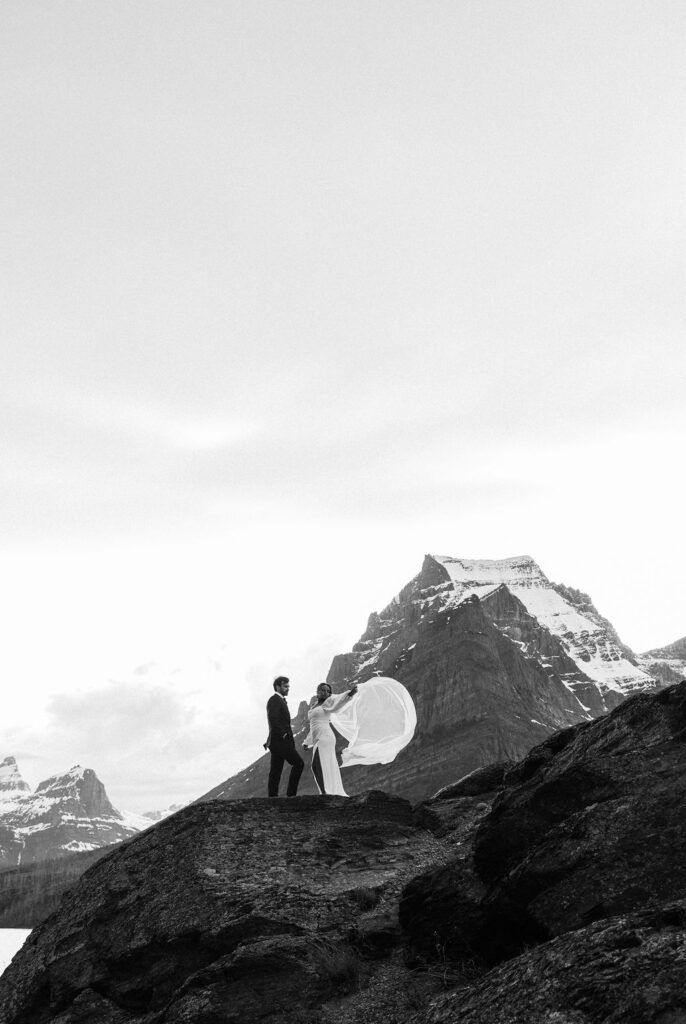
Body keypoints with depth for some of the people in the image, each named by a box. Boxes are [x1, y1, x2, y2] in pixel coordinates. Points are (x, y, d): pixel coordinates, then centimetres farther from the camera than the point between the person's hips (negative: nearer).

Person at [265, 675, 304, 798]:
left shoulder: (280, 700, 22)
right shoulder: (274, 700, -10)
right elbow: (273, 720, -22)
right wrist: (284, 735, -20)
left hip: (280, 741, 10)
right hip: (280, 741, -10)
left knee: (276, 770, 7)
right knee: (298, 763, -10)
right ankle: (291, 793, -7)